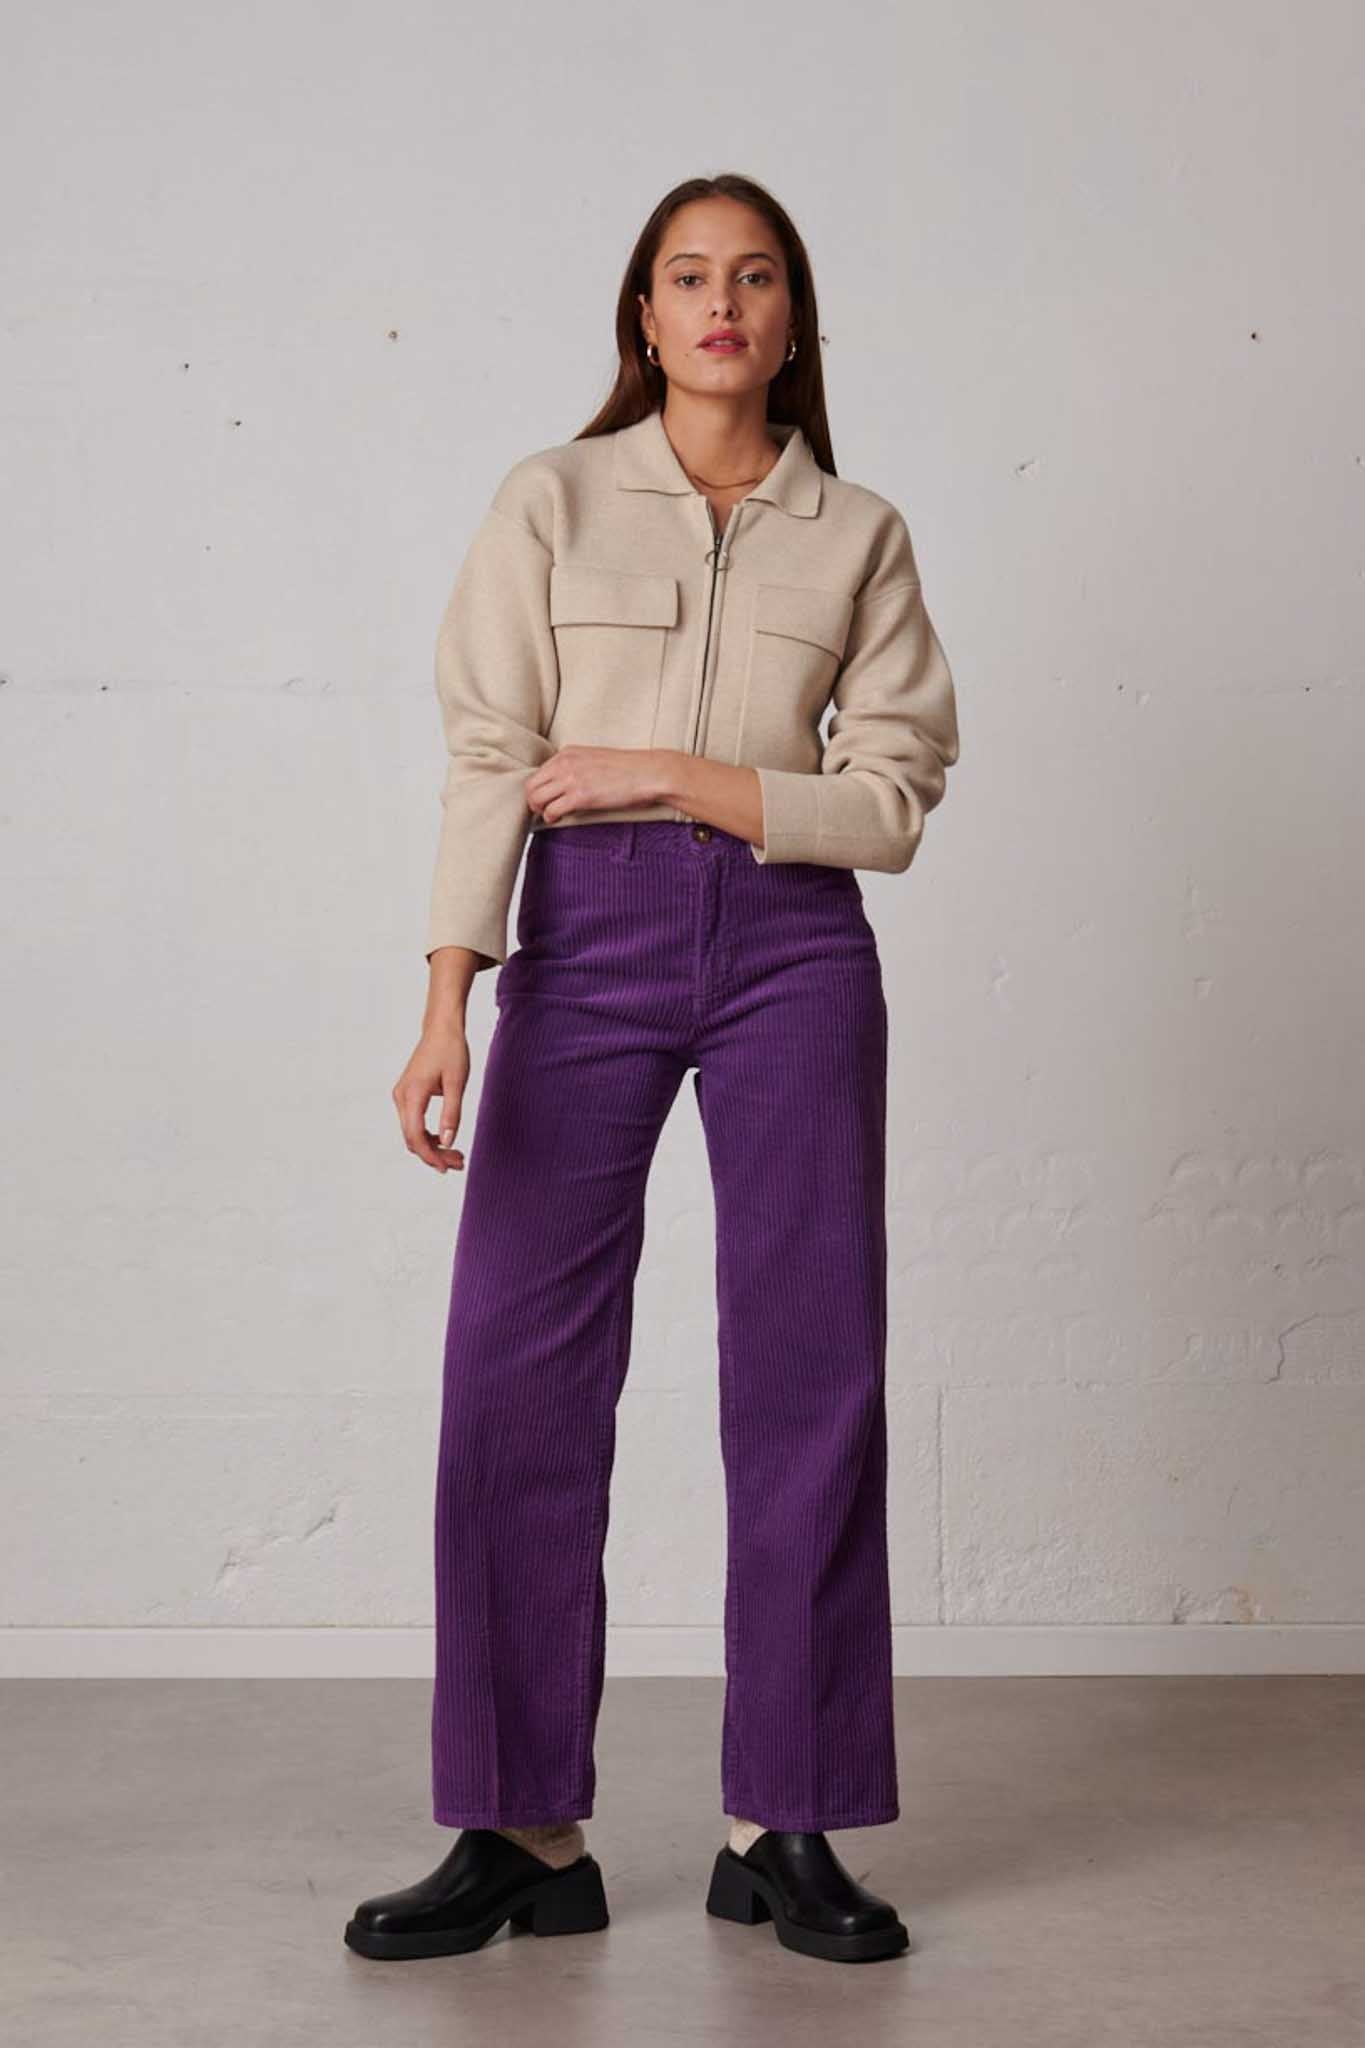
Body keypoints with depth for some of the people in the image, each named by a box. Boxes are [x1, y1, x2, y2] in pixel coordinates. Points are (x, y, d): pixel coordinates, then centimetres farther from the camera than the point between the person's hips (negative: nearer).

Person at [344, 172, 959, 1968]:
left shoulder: (860, 536, 9)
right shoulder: (551, 502, 7)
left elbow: (891, 803, 3)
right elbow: (490, 762, 0)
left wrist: (682, 776, -9)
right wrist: (449, 1004, -10)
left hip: (793, 946, 1)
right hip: (585, 938, 0)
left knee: (809, 1373, 0)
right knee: (517, 1372, -4)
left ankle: (785, 1828, 11)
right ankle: (523, 1831, 6)